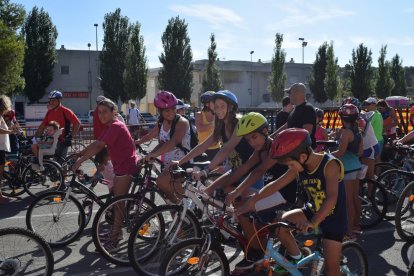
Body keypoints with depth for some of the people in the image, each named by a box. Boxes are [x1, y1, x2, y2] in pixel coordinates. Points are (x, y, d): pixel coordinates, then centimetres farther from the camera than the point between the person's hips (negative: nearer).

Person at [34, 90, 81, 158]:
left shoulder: (65, 111, -8)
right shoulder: (49, 112, 12)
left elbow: (77, 123, -12)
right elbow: (42, 126, 13)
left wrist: (71, 136, -15)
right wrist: (35, 137, 5)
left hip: (62, 141, -6)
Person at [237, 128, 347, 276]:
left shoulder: (330, 165, -27)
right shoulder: (299, 167, -9)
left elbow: (332, 198, -39)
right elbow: (276, 184, -8)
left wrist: (313, 222, -52)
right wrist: (252, 201, -16)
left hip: (333, 219, -5)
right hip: (311, 211, 5)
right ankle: (295, 257, 9)